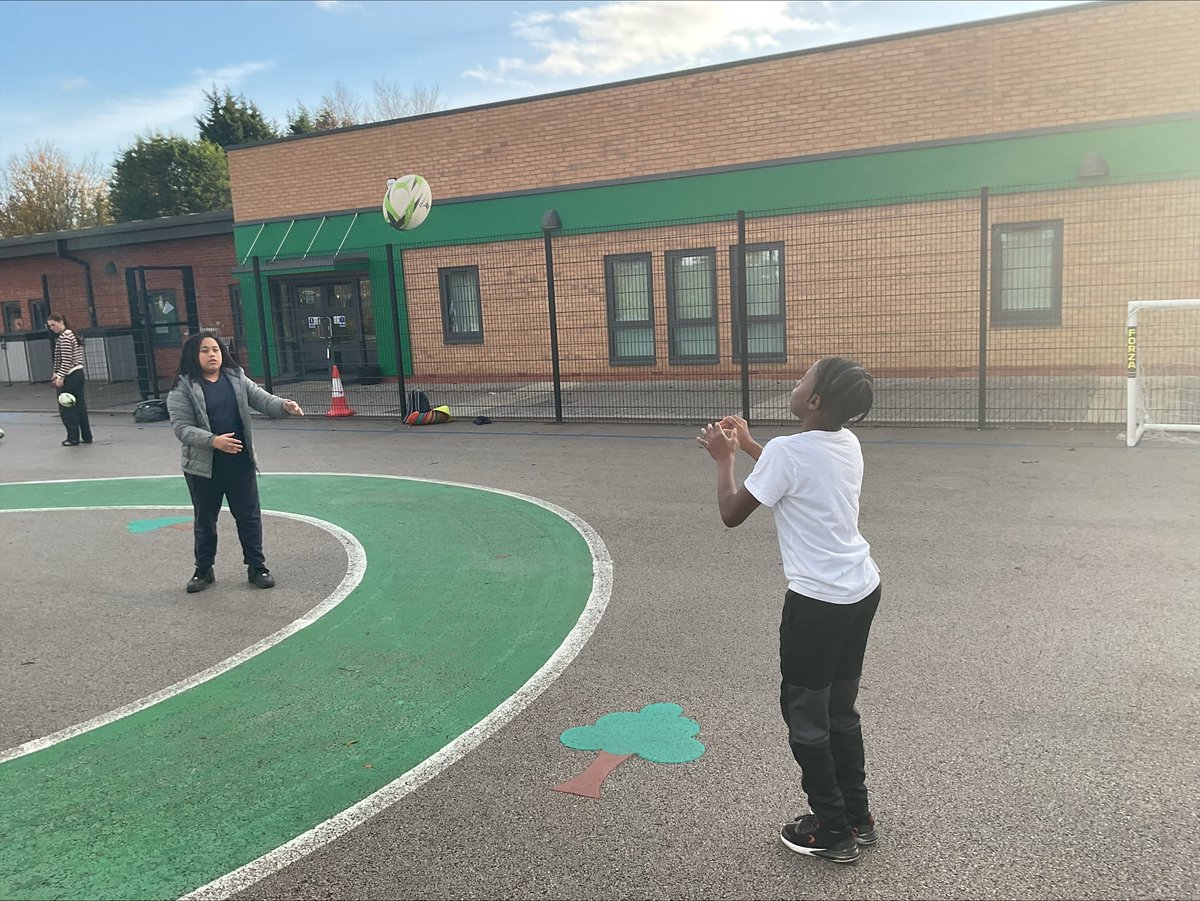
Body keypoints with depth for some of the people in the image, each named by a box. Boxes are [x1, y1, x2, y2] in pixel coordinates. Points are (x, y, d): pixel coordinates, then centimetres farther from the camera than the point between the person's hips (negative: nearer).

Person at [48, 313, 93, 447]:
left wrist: (60, 377, -18)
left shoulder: (64, 337, -14)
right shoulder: (70, 334, 16)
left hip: (70, 377, -9)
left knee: (66, 408, 0)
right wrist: (56, 374, 21)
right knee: (80, 406, 10)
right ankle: (86, 436, 12)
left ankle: (73, 438, 4)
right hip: (78, 374, 9)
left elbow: (66, 360, -19)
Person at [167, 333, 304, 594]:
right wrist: (214, 441, -28)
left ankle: (256, 567, 21)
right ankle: (203, 571, 29)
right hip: (203, 467, -2)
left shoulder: (237, 379, 4)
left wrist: (285, 406, -25)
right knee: (205, 522, 13)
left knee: (249, 517, 8)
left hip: (241, 464, 2)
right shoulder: (183, 389, -7)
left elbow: (262, 399, -3)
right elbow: (182, 428, -13)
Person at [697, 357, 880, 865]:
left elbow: (731, 514, -9)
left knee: (805, 717, 9)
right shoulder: (847, 443, 4)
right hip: (862, 591, 8)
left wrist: (724, 458, 5)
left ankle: (833, 833, 21)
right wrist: (748, 445, 20)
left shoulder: (786, 451, -19)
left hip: (818, 603, -8)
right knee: (841, 711, 20)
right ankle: (858, 820, 32)